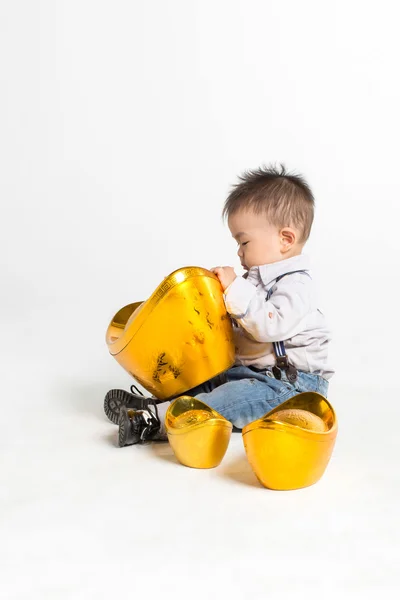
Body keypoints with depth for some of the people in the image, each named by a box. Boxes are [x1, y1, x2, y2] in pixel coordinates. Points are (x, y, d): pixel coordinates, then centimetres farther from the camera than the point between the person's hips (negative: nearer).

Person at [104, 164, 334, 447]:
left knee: (239, 395, -30)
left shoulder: (296, 285, -16)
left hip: (292, 384, -10)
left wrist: (236, 289, -26)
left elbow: (270, 326, -30)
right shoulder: (261, 278, 13)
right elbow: (243, 324, 21)